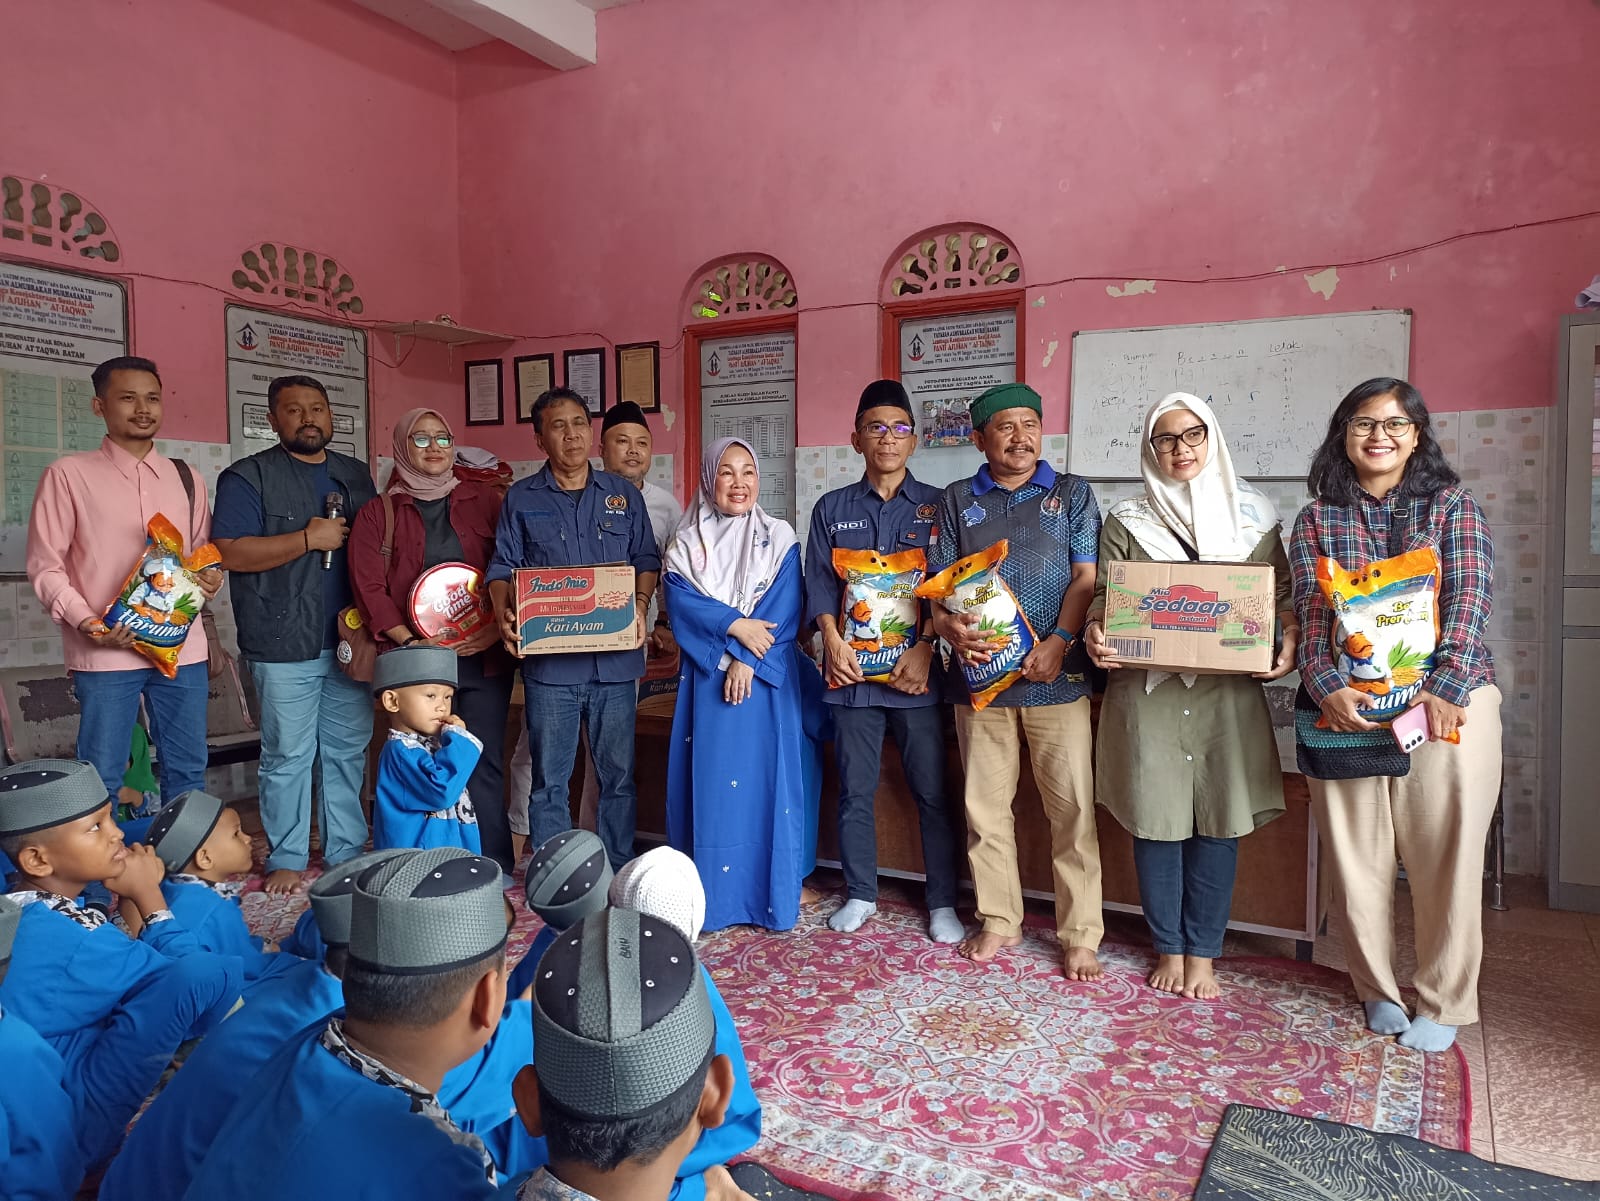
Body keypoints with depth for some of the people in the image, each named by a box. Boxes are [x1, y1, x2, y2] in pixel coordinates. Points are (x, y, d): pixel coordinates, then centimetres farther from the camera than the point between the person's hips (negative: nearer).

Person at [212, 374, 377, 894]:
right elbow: (232, 554, -11)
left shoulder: (356, 475, 15)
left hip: (349, 640, 5)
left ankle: (346, 851, 22)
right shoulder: (247, 477, -1)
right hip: (285, 645, -4)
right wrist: (308, 539, -14)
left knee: (348, 749, 10)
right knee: (288, 756, 1)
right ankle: (285, 860, 15)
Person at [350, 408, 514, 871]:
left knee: (485, 764, 1)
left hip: (484, 655, 1)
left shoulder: (484, 499, 11)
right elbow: (369, 590, 0)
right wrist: (412, 643, -10)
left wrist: (500, 625, -9)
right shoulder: (377, 514, 8)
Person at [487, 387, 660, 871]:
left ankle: (619, 875, 21)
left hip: (615, 659, 1)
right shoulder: (521, 498, 8)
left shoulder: (623, 494, 11)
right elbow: (502, 567, 5)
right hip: (549, 662, -1)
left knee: (618, 775, 8)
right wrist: (504, 613, -14)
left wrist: (640, 605, -6)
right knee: (549, 780, 5)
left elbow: (646, 559, 12)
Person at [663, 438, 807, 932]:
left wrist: (747, 659, -16)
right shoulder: (686, 543, 8)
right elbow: (680, 603, -5)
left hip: (765, 677, -1)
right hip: (707, 676, 1)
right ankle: (711, 895, 11)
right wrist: (736, 625, -17)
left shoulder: (780, 539, 4)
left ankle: (770, 895, 9)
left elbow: (784, 612, -5)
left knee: (765, 778, -1)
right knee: (709, 780, 2)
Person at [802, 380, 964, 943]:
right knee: (855, 791, 9)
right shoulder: (832, 508, 11)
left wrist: (925, 649, -12)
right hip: (852, 670, 2)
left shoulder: (937, 506, 6)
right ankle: (860, 894, 25)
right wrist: (833, 639, -12)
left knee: (933, 792, 3)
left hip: (917, 670, -1)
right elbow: (820, 581, 4)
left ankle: (943, 902, 17)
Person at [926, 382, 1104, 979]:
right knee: (985, 806, 9)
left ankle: (1080, 935, 11)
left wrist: (1060, 641, -15)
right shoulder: (957, 500, 11)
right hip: (979, 673, 2)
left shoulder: (1072, 494, 8)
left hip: (1056, 676, -1)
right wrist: (948, 625, -15)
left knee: (1073, 806, -1)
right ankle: (998, 920, 25)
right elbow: (938, 580, 6)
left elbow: (1086, 578, -1)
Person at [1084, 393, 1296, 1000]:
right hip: (1147, 691, 0)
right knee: (1156, 819, 4)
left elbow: (1281, 592, 8)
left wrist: (1290, 640, -11)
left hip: (1228, 690, 1)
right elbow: (1104, 595, 3)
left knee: (1218, 821, 4)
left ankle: (1202, 953, 19)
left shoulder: (1252, 515, 9)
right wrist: (1096, 632, -18)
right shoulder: (1126, 522, 8)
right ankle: (1169, 949, 21)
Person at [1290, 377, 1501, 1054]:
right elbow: (1310, 612, 1)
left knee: (1445, 854, 3)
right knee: (1356, 853, 5)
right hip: (1348, 705, 1)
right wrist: (1326, 688, -16)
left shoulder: (1452, 507, 7)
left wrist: (1446, 689, -18)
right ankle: (1378, 989, 22)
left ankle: (1445, 1002, 19)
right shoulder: (1317, 520, 10)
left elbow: (1469, 600, -5)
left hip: (1447, 701, -1)